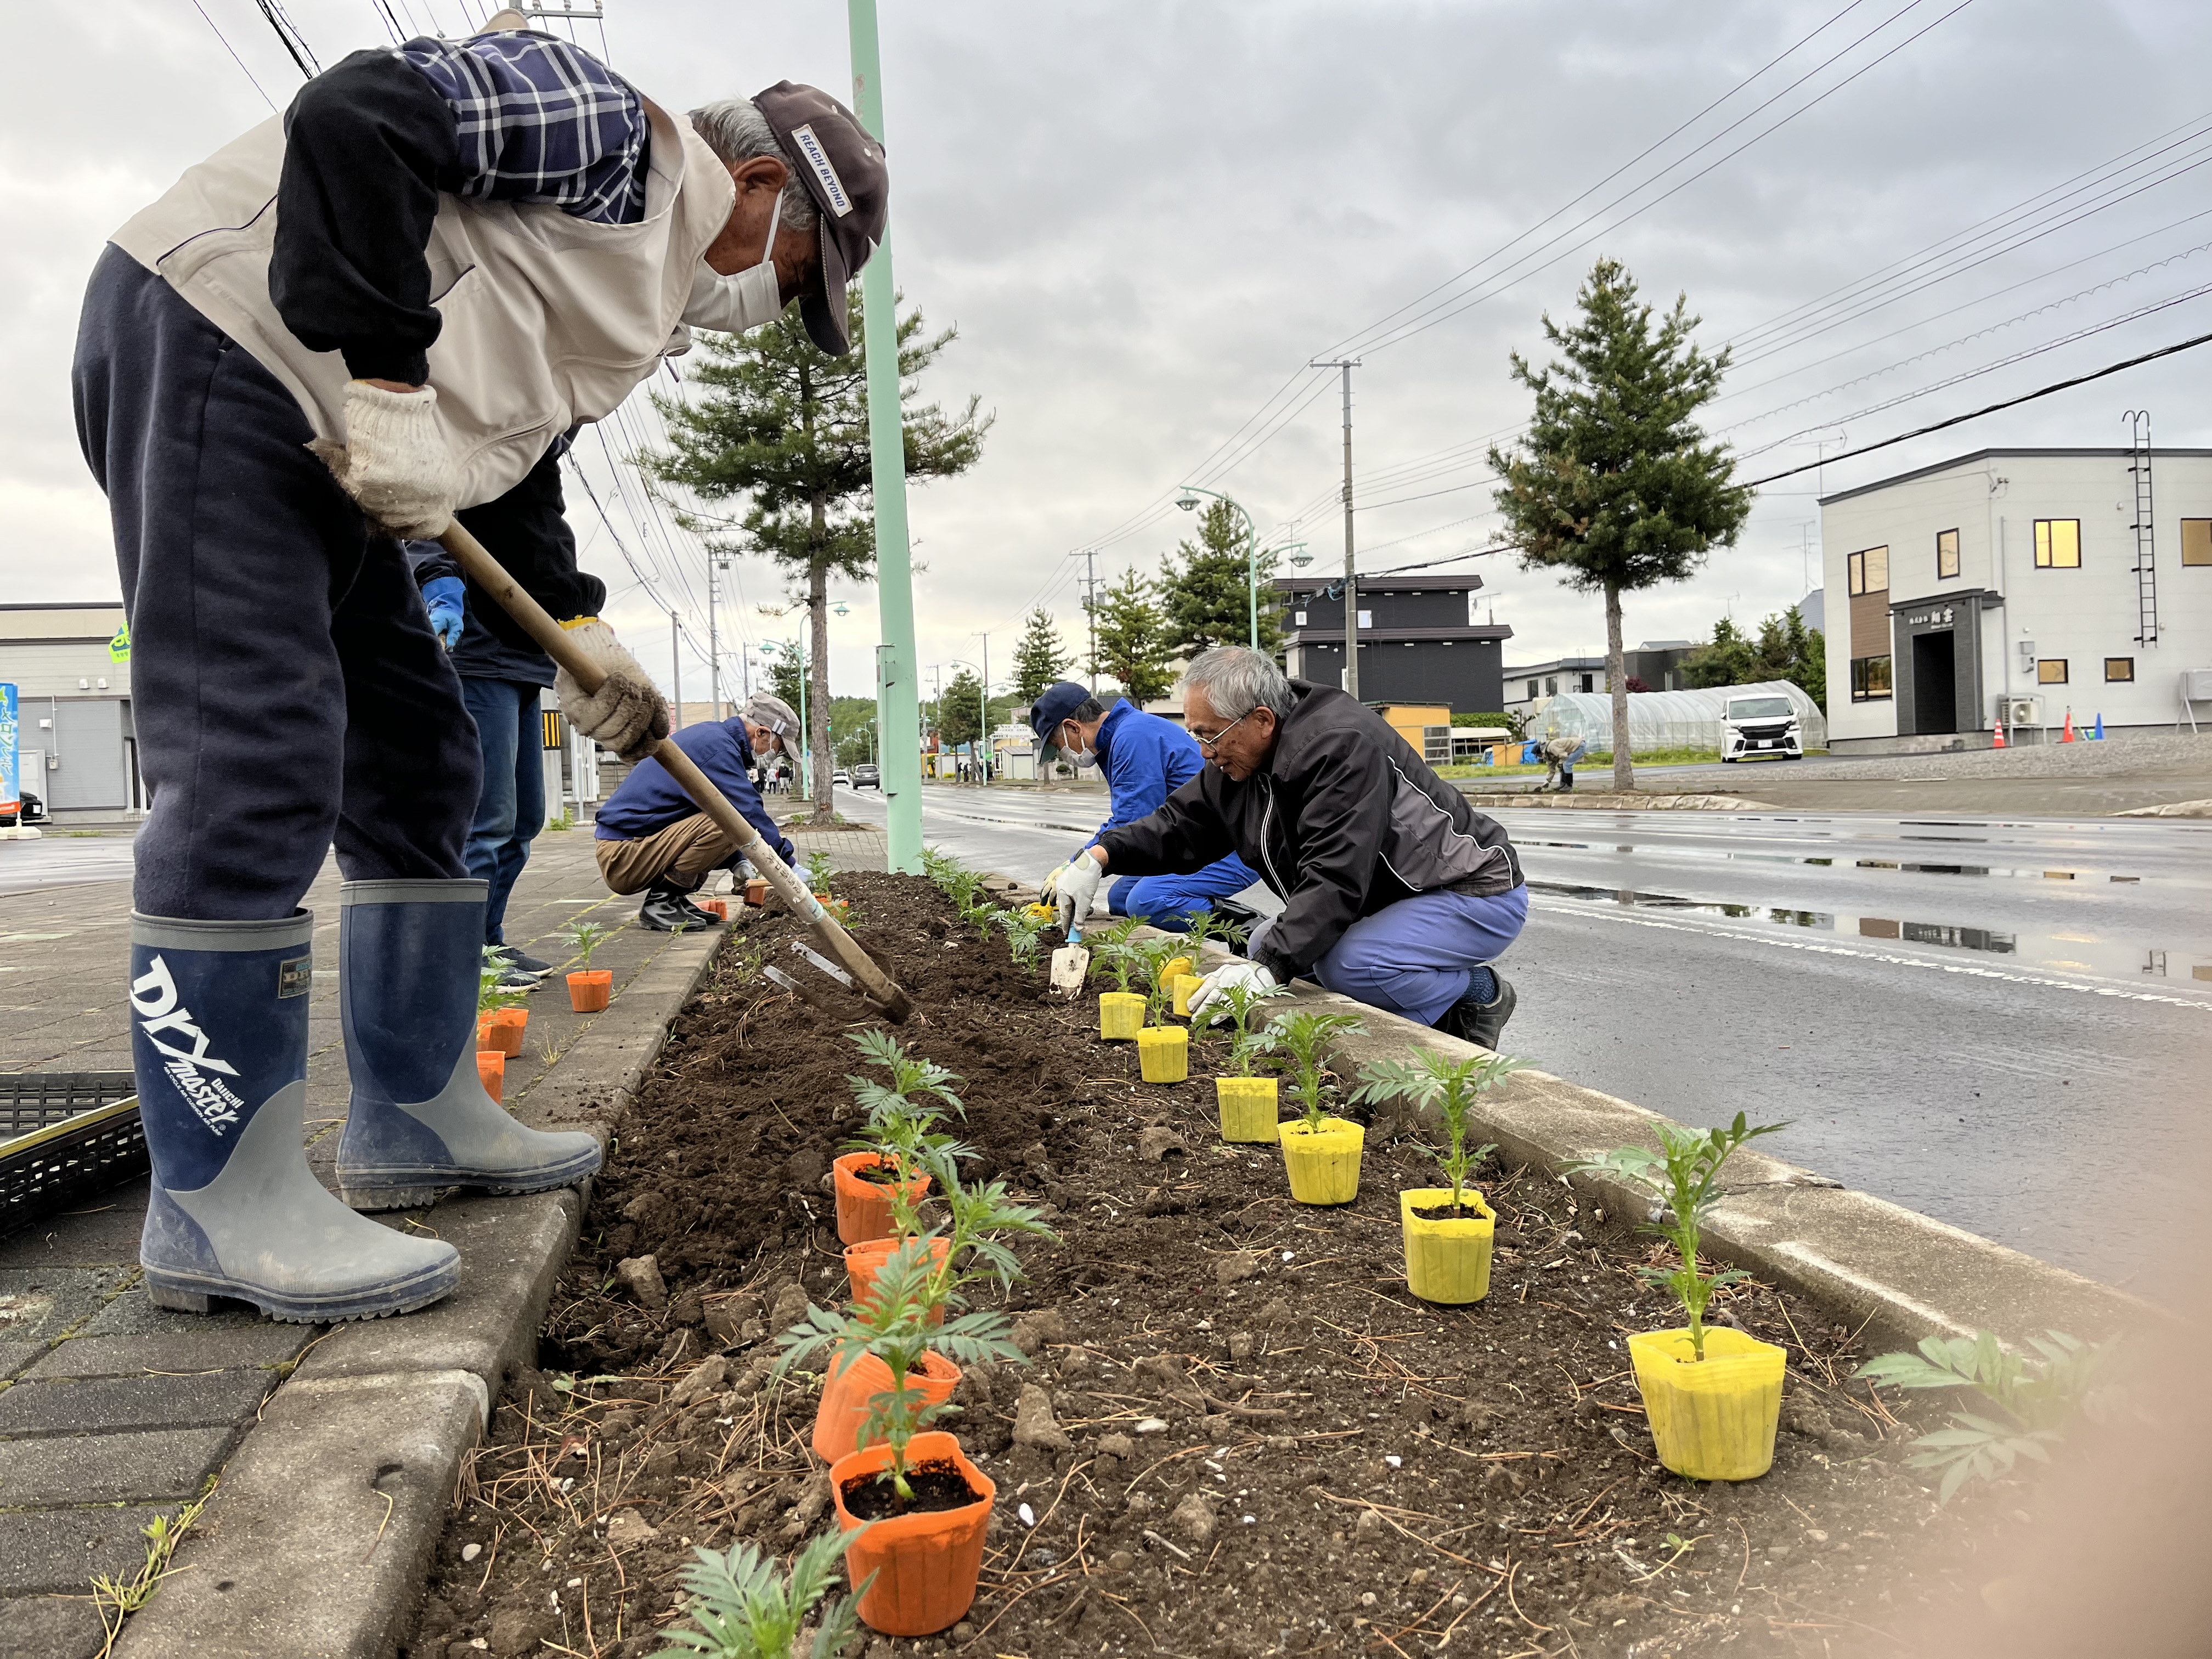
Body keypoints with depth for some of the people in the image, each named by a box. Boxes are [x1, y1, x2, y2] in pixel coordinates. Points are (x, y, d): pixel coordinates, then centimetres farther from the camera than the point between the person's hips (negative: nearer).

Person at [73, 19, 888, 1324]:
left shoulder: (656, 293, 21)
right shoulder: (607, 123, -7)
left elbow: (504, 454, 20)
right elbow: (356, 117, -21)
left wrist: (580, 638, 12)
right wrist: (389, 380, -23)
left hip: (323, 435, 11)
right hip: (215, 335, -11)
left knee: (421, 764, 8)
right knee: (254, 763, -16)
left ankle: (418, 1118, 16)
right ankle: (218, 1206, -10)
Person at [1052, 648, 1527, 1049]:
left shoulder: (1343, 747, -29)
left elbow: (1335, 878, -36)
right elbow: (1181, 824, 7)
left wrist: (1271, 966, -42)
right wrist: (1101, 857, -9)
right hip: (1383, 902, 10)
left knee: (1346, 965, -32)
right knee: (1263, 946, 5)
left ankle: (1478, 995, -4)